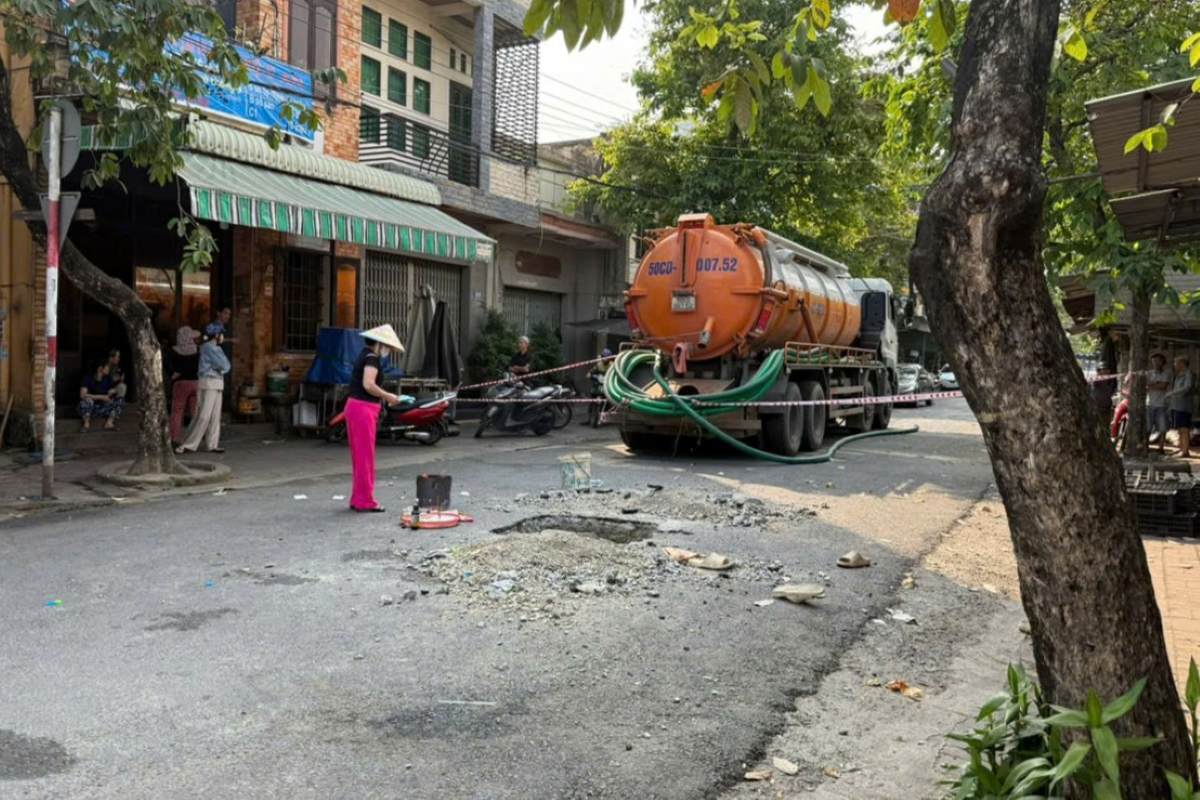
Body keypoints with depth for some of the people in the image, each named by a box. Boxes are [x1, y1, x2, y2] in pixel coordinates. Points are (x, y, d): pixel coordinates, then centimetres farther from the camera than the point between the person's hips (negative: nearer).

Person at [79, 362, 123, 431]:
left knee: (120, 400, -17)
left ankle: (109, 423, -23)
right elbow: (82, 395, -25)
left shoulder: (108, 378, 1)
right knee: (87, 400, -35)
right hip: (91, 409, -4)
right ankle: (87, 424, -23)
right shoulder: (88, 378, -13)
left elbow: (113, 392, 5)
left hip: (104, 410, 4)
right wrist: (101, 397, -28)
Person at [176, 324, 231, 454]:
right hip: (209, 383, -9)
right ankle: (188, 445, -8)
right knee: (204, 416, -10)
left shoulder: (215, 348, 16)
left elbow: (226, 366, 13)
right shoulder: (209, 347, -13)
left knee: (215, 415, 7)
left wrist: (220, 368, -6)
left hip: (216, 384, 9)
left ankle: (212, 444, 9)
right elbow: (224, 365, -15)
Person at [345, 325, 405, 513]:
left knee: (359, 456, 15)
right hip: (364, 409, -9)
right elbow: (368, 385, -23)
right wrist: (388, 396, -11)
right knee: (366, 456, -3)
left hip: (353, 406, 9)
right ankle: (365, 501, 3)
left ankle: (357, 499, 22)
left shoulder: (363, 356, 17)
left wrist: (384, 396, 11)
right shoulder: (372, 358, -11)